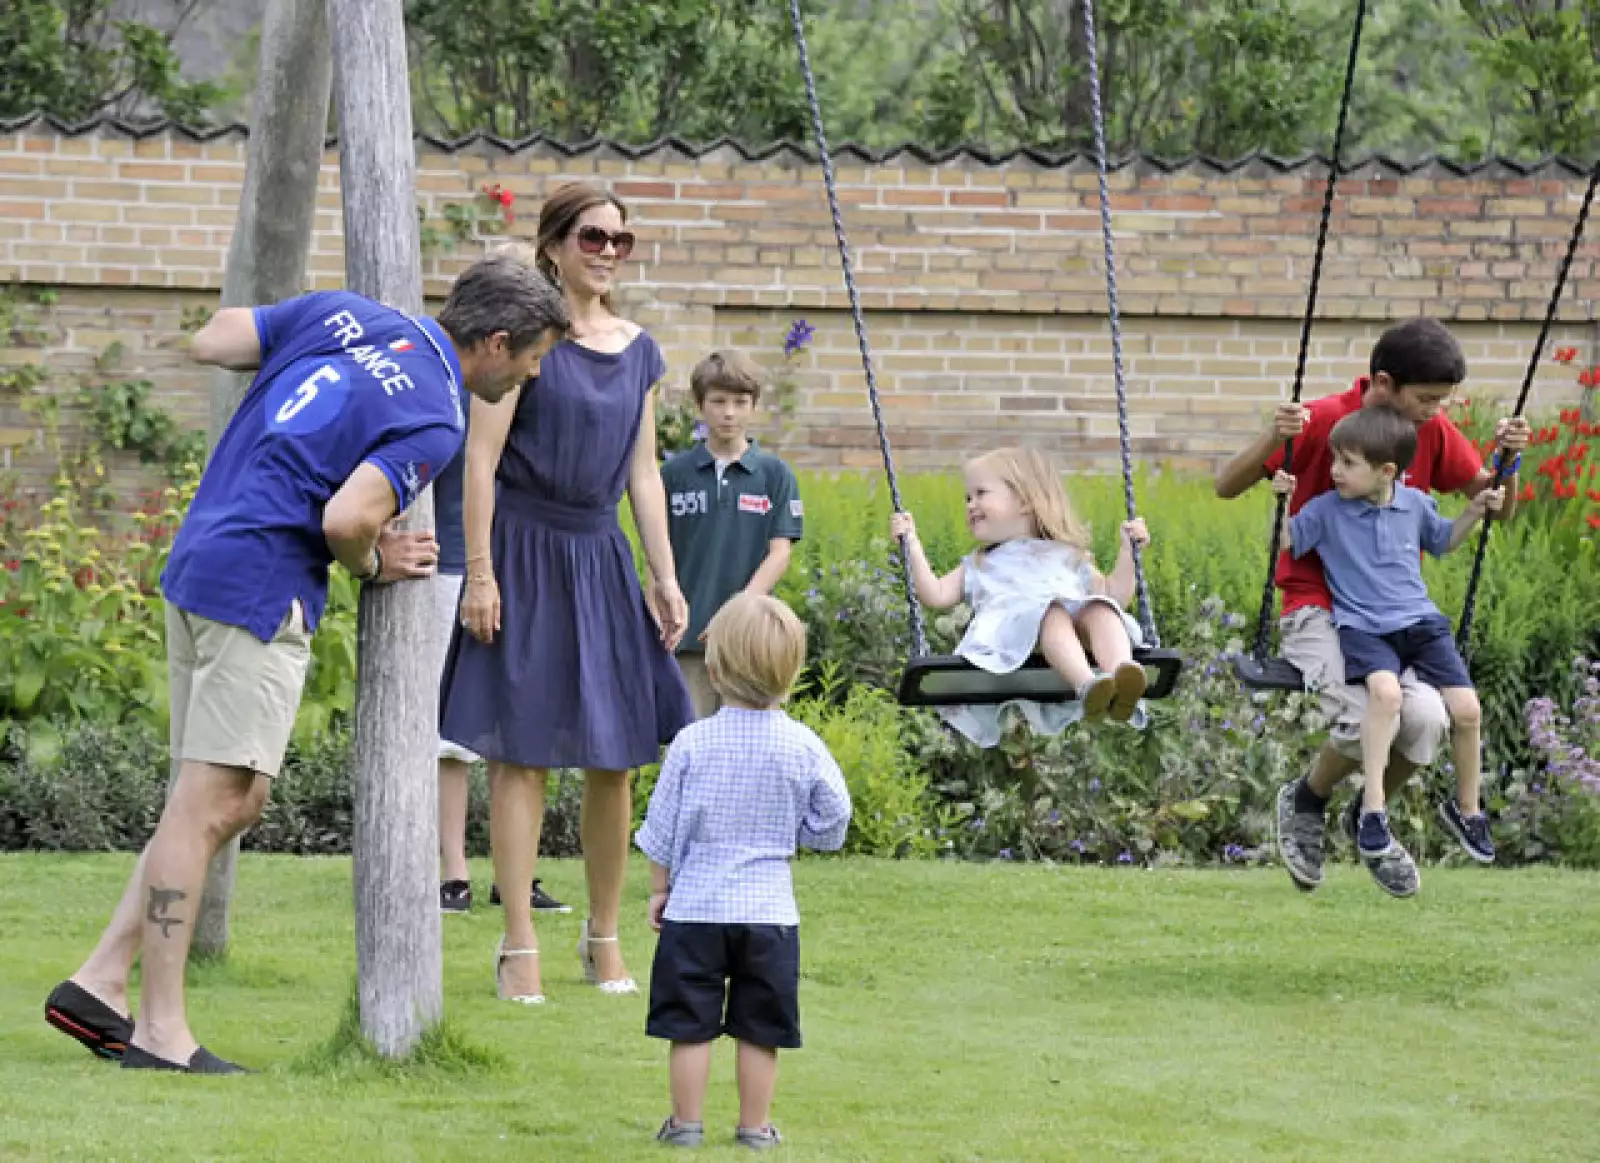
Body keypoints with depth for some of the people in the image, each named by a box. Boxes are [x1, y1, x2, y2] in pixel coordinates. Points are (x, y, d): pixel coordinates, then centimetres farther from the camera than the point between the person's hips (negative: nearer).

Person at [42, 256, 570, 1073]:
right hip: (263, 584, -9)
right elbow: (345, 519, -21)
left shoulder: (343, 314, 10)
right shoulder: (433, 419, -11)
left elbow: (210, 342, 13)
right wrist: (375, 566, 0)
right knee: (211, 803, -6)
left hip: (195, 563, 9)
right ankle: (159, 1029, -4)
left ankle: (100, 981, 12)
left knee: (232, 800, 14)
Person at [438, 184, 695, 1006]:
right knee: (520, 752, -5)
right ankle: (519, 947, -1)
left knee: (614, 754, 5)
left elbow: (643, 472, 15)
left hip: (600, 555, 6)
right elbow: (481, 458, -9)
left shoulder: (638, 350, 11)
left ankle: (604, 938, 19)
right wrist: (479, 572, -14)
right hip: (525, 551, -6)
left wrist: (666, 579, 10)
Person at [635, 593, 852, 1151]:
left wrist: (659, 889, 11)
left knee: (689, 1022, 7)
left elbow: (662, 829, -2)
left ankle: (686, 1122, 10)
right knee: (760, 1027, 9)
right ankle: (755, 1126, 13)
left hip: (695, 906, -1)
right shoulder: (803, 748, -7)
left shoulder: (692, 743, -9)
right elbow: (831, 824, 2)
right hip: (770, 911, 1)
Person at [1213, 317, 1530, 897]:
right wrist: (1272, 440, -28)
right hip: (1318, 605, -4)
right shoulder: (1324, 422, -11)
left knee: (1427, 718, -24)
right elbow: (1226, 486, -10)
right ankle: (1305, 801, 5)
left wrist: (1508, 459, -10)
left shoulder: (1434, 433, 3)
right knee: (1368, 716, -30)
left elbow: (1497, 510, 10)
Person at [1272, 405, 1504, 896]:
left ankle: (1466, 808, 14)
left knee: (1466, 708, -10)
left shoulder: (1414, 504, 8)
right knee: (1385, 690, -36)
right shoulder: (1326, 510, -1)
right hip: (1362, 628, -4)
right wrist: (1280, 502, -13)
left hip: (1419, 621, 4)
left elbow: (1443, 540, 26)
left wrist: (1474, 511, 13)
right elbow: (1281, 543, 1)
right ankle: (1372, 806, -34)